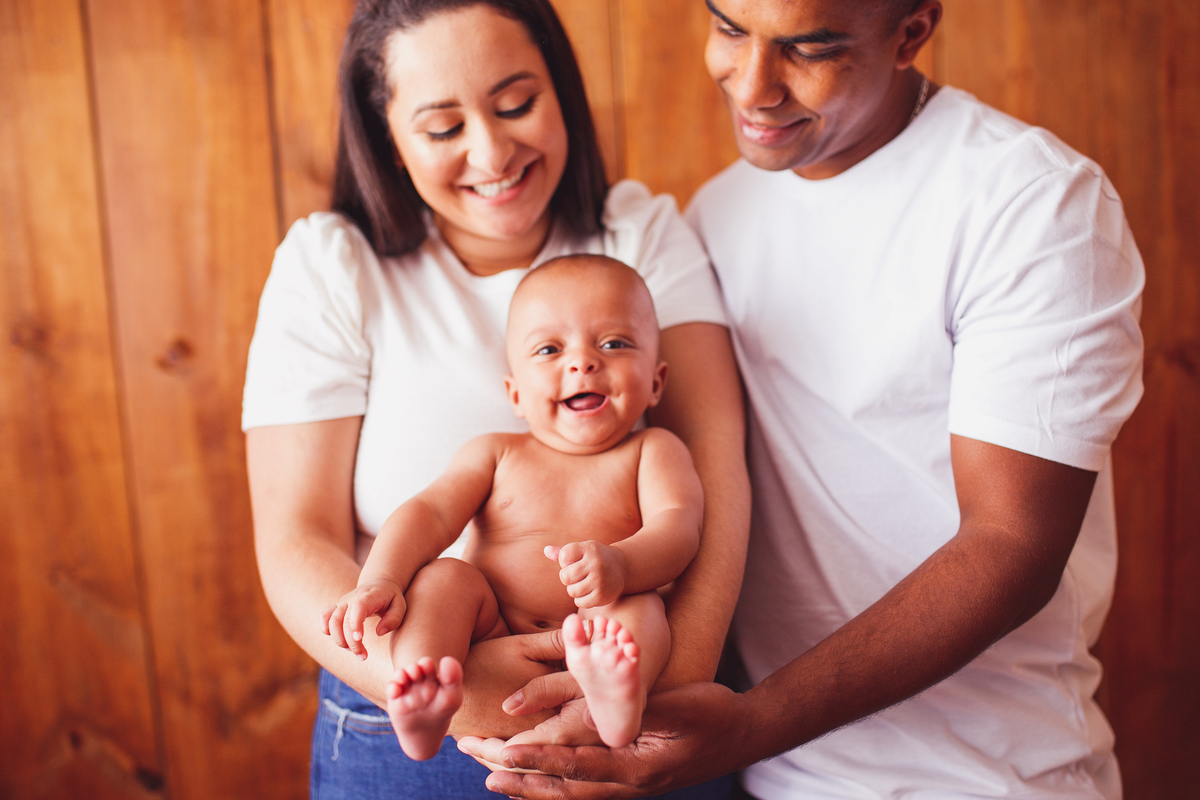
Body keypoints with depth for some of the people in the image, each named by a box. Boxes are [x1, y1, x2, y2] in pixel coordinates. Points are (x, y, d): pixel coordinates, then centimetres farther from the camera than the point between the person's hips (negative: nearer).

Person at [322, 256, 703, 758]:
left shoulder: (654, 451, 10)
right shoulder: (494, 454, 16)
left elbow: (678, 527, -8)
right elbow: (430, 513, 4)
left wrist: (619, 565, -33)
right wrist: (380, 580, -19)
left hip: (586, 641, -2)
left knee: (638, 606, -29)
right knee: (444, 577, -21)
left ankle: (612, 701, -62)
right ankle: (425, 715, -47)